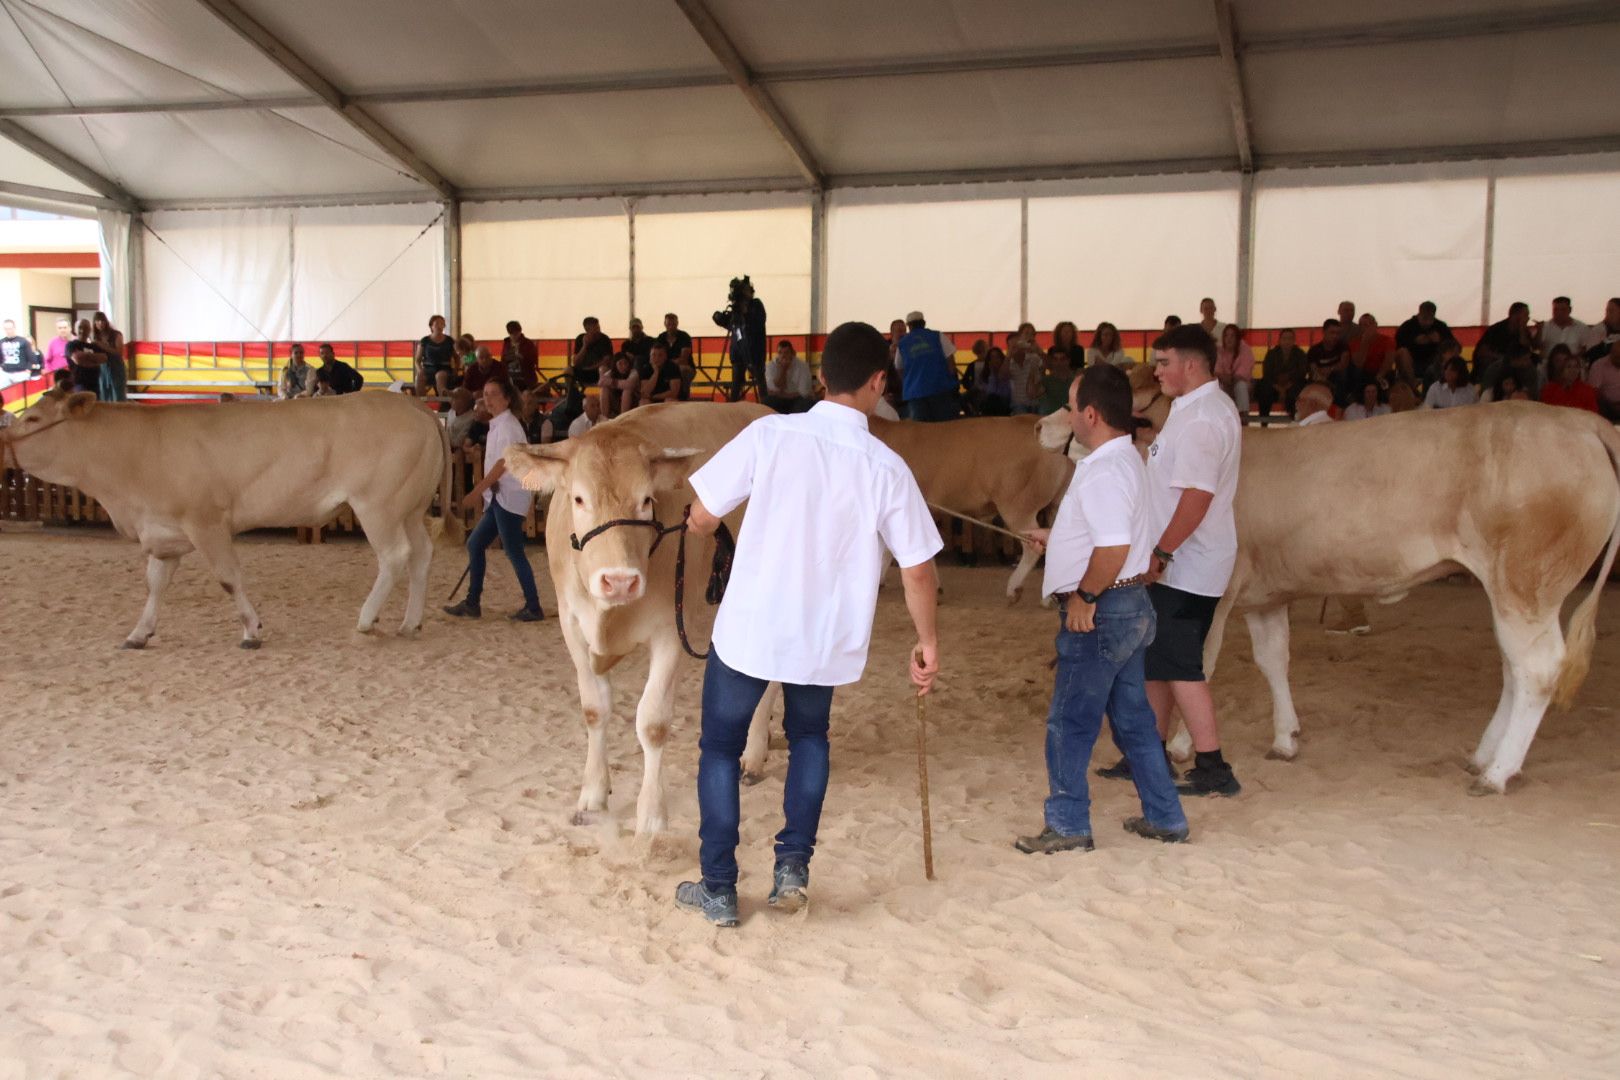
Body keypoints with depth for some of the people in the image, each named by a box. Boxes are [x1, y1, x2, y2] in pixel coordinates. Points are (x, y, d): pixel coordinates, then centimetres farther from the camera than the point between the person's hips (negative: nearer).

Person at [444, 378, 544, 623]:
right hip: (500, 497, 10)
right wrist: (483, 492, 18)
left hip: (510, 496, -10)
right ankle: (472, 604, 14)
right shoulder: (497, 425, 17)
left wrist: (477, 491, -24)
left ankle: (533, 607, -2)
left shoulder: (507, 425, -11)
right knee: (475, 543, 10)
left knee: (514, 552, -8)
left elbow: (503, 463, -20)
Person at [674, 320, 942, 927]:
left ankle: (718, 889, 20)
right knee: (809, 738, 28)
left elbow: (701, 518, -8)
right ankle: (793, 865, 20)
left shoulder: (770, 434, -12)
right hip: (826, 638, 2)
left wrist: (713, 524, 15)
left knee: (721, 747, 16)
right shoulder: (888, 468, -8)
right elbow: (918, 568, -3)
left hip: (748, 627, -2)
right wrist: (927, 642, 11)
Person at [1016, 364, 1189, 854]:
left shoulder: (1105, 470, -21)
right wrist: (1055, 536, 25)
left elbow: (1115, 546, -31)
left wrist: (1083, 597, -20)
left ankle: (1068, 826, 12)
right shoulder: (1122, 459, 12)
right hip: (1129, 608, 10)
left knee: (1069, 722, 1)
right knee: (1133, 717, 18)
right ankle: (1165, 818, 26)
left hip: (1101, 612, -10)